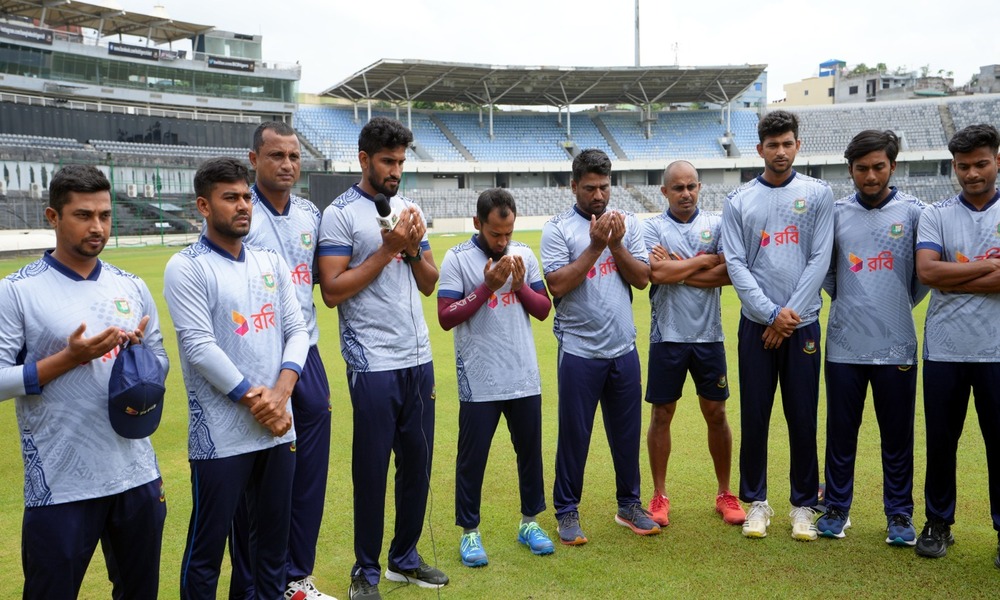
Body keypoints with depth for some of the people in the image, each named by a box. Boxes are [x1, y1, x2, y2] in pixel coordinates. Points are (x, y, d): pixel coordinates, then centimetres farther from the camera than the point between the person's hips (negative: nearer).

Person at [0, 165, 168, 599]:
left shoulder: (132, 287, 8)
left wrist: (138, 352, -7)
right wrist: (70, 358, -19)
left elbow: (159, 364, 14)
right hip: (60, 486, -4)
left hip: (137, 477, 5)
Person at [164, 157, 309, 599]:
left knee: (274, 536, 16)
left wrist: (280, 393, -10)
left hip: (278, 428, 6)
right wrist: (253, 400, -14)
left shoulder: (271, 262, 10)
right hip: (221, 436, -5)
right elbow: (200, 347, -15)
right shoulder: (186, 268, -7)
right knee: (207, 546, 5)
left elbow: (297, 330, 6)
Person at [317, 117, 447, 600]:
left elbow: (429, 283, 13)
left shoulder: (409, 209, 11)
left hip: (418, 358, 6)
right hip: (373, 364, -6)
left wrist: (413, 248, -6)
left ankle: (405, 559, 28)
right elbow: (332, 291, -14)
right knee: (372, 467, 4)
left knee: (418, 461, 12)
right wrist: (387, 249, -15)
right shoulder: (341, 214, -7)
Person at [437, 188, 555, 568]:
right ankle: (469, 531, 21)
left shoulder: (525, 255, 5)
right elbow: (446, 317, -12)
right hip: (479, 383, -4)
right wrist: (488, 286, -18)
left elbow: (544, 309, 7)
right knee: (472, 457, 6)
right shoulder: (457, 259, -7)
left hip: (525, 378, 4)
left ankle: (530, 521, 32)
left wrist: (520, 285, -11)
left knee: (530, 451, 15)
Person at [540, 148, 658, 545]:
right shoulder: (558, 229, -4)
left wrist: (615, 244, -12)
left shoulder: (628, 224, 8)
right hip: (579, 351, -4)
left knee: (627, 431, 14)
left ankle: (629, 505, 30)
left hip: (623, 348, 4)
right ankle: (567, 512, 19)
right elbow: (557, 286, -15)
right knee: (574, 434, 5)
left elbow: (642, 278, 1)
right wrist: (595, 246, -17)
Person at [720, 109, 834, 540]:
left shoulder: (818, 194, 4)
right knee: (754, 417, 5)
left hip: (803, 323, 0)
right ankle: (756, 501, 19)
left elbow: (820, 259, -2)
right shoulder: (738, 201, 5)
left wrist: (790, 313, -10)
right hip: (756, 325, 0)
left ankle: (804, 505, 19)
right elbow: (735, 264, -2)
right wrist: (771, 313, -11)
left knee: (803, 418, 5)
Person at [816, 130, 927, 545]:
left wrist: (899, 306, 7)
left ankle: (900, 514, 22)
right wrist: (848, 302, 10)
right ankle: (837, 508, 22)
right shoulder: (836, 212, 5)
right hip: (845, 343, 1)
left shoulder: (913, 211, 1)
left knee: (897, 434, 7)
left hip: (896, 345, -1)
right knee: (840, 431, 9)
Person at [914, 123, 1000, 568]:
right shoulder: (936, 215, 5)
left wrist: (951, 280, -10)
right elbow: (926, 271, -11)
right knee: (940, 440, 10)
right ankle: (938, 523, 24)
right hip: (945, 348, 1)